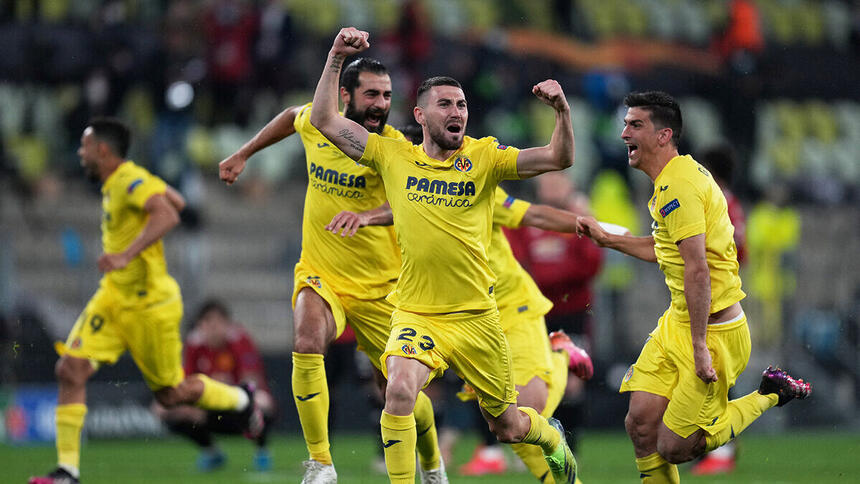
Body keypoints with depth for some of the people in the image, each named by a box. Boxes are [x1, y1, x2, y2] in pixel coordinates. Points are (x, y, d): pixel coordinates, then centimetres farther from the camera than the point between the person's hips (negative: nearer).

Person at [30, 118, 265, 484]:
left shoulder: (131, 181, -19)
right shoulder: (113, 184, 9)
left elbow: (168, 215, -38)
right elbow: (177, 201, 22)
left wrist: (127, 254, -47)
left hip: (148, 303, -9)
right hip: (114, 297, 9)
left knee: (172, 393, 4)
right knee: (71, 369, -8)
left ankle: (241, 400, 33)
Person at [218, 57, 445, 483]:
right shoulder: (315, 122, -2)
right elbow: (291, 116, 23)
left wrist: (368, 215, -51)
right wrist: (243, 155, 26)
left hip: (378, 286, -2)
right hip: (320, 277, 2)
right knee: (306, 345, -30)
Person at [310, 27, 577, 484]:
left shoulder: (483, 157, -2)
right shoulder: (394, 156, 1)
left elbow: (558, 158, -11)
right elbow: (325, 121, 0)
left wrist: (562, 109, -27)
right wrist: (337, 57, -7)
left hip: (476, 318, 0)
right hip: (415, 315, 0)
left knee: (509, 427, 15)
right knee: (399, 390, -31)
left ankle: (552, 438, 51)